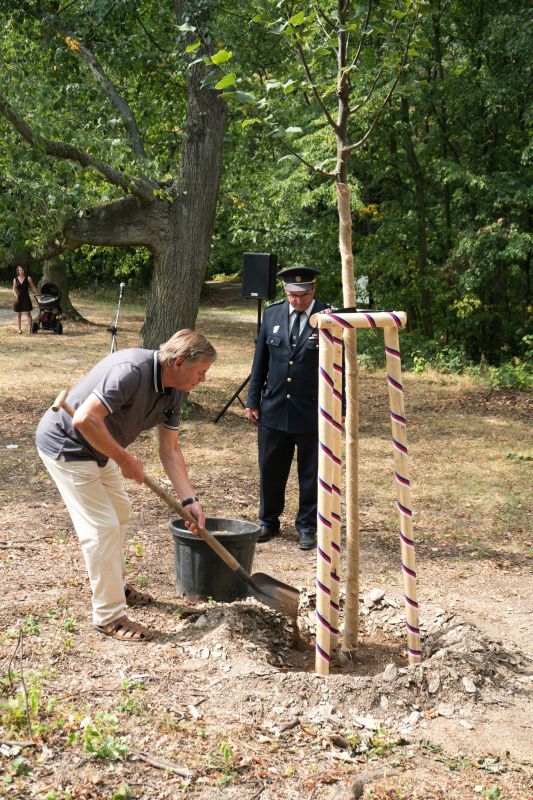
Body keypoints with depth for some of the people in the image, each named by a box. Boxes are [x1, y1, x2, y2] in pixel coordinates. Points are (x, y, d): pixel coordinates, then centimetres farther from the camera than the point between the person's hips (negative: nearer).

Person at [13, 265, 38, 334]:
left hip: (26, 298, -2)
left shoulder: (28, 278, 1)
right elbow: (14, 289, 5)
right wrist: (16, 295, -12)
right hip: (18, 298, 2)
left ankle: (29, 329, -7)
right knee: (18, 315, 5)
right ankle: (19, 329, 11)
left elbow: (33, 288, 3)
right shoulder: (15, 279, 6)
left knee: (28, 314, -7)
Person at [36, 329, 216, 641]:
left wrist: (190, 499, -6)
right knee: (102, 527, -9)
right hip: (65, 445, -10)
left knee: (120, 511, 21)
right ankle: (110, 616, 2)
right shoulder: (131, 370, -33)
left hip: (97, 447, 10)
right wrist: (124, 459, -27)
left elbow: (170, 449, 2)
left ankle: (115, 585, 40)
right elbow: (85, 419, -39)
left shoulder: (174, 392, -4)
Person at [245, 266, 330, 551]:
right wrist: (253, 400, 8)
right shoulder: (272, 314, 3)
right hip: (273, 409, 3)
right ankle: (268, 522, 30)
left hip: (313, 412, -3)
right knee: (270, 470, 12)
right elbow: (260, 361, 9)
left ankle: (307, 527, 24)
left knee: (311, 474, 9)